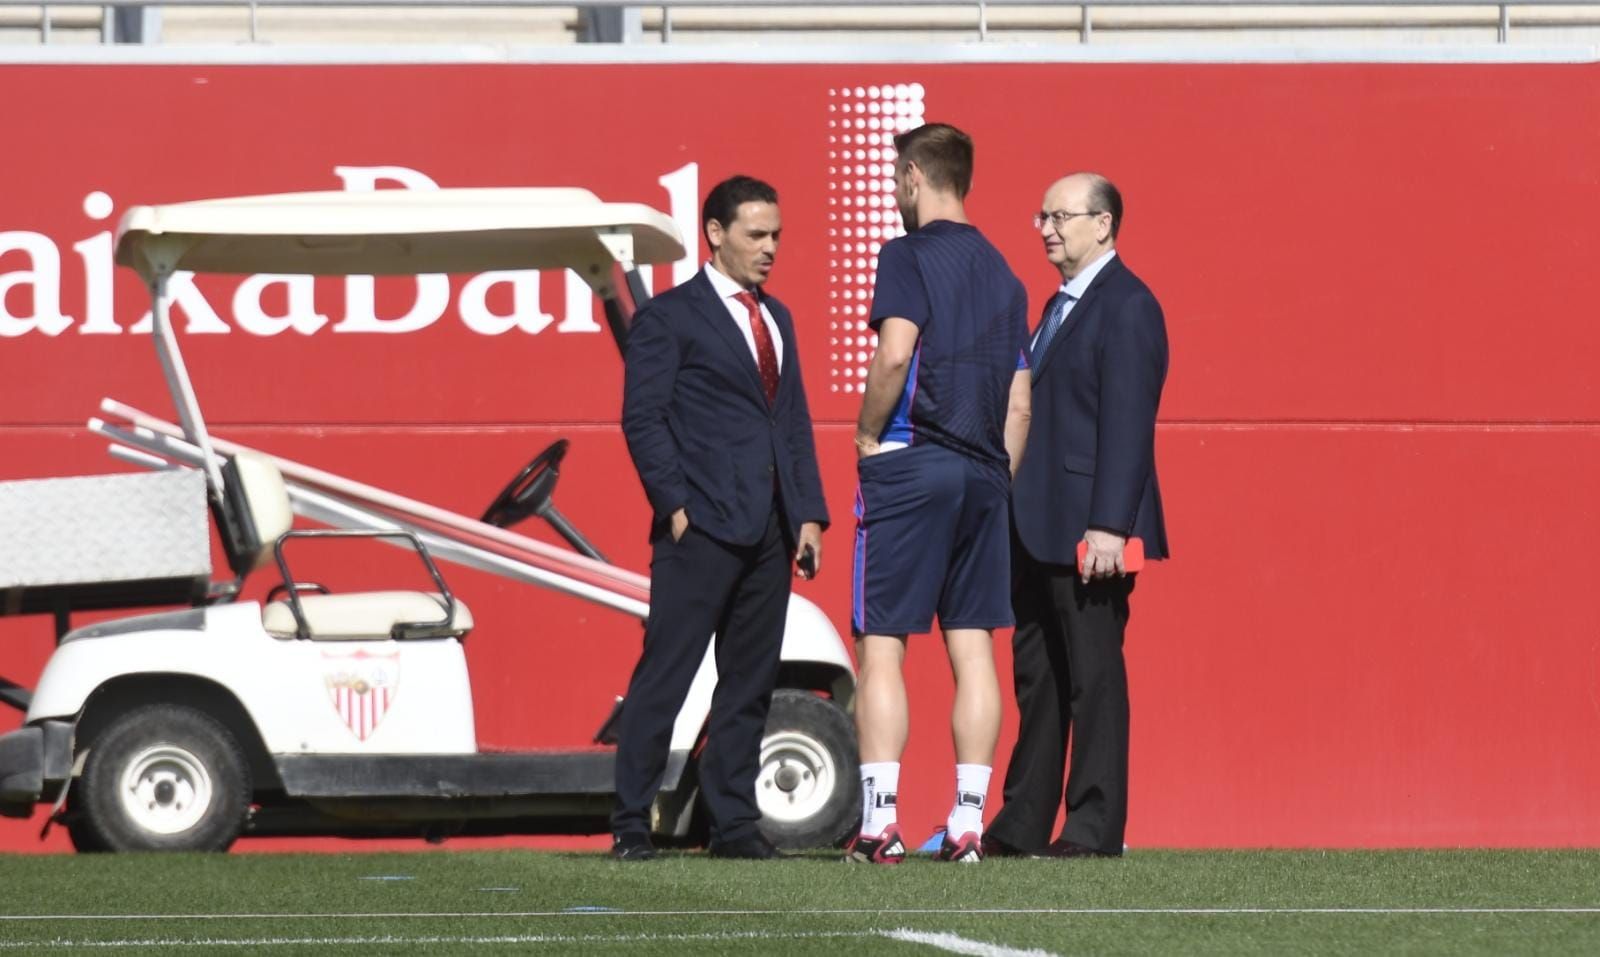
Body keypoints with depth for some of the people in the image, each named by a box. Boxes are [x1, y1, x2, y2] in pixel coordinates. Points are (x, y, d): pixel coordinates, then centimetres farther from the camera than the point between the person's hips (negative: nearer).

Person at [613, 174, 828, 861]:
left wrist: (809, 514, 10)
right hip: (703, 525, -7)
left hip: (769, 531, 7)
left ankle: (733, 823, 11)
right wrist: (675, 505, -14)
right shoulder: (668, 317, -1)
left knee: (750, 684, 7)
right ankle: (632, 824, -4)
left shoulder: (775, 319, 19)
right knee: (664, 677, -6)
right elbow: (642, 419, -6)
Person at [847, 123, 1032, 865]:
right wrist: (999, 481, 16)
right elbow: (1019, 401, 14)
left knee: (880, 644, -4)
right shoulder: (1001, 272, 16)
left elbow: (895, 352, -19)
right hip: (984, 471, 6)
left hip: (910, 463, -6)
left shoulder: (910, 255, -5)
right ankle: (967, 823, 2)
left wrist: (867, 435, -7)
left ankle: (880, 822, -10)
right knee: (973, 646, 5)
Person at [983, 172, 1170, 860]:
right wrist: (1018, 515, 17)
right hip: (1040, 531, 10)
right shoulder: (1062, 306, 18)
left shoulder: (1126, 307, -11)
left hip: (1087, 528, -10)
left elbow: (1128, 425, -18)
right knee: (1037, 675, 12)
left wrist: (1108, 526, -23)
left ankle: (1096, 827, -3)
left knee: (1093, 676, -5)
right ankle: (1022, 824, 17)